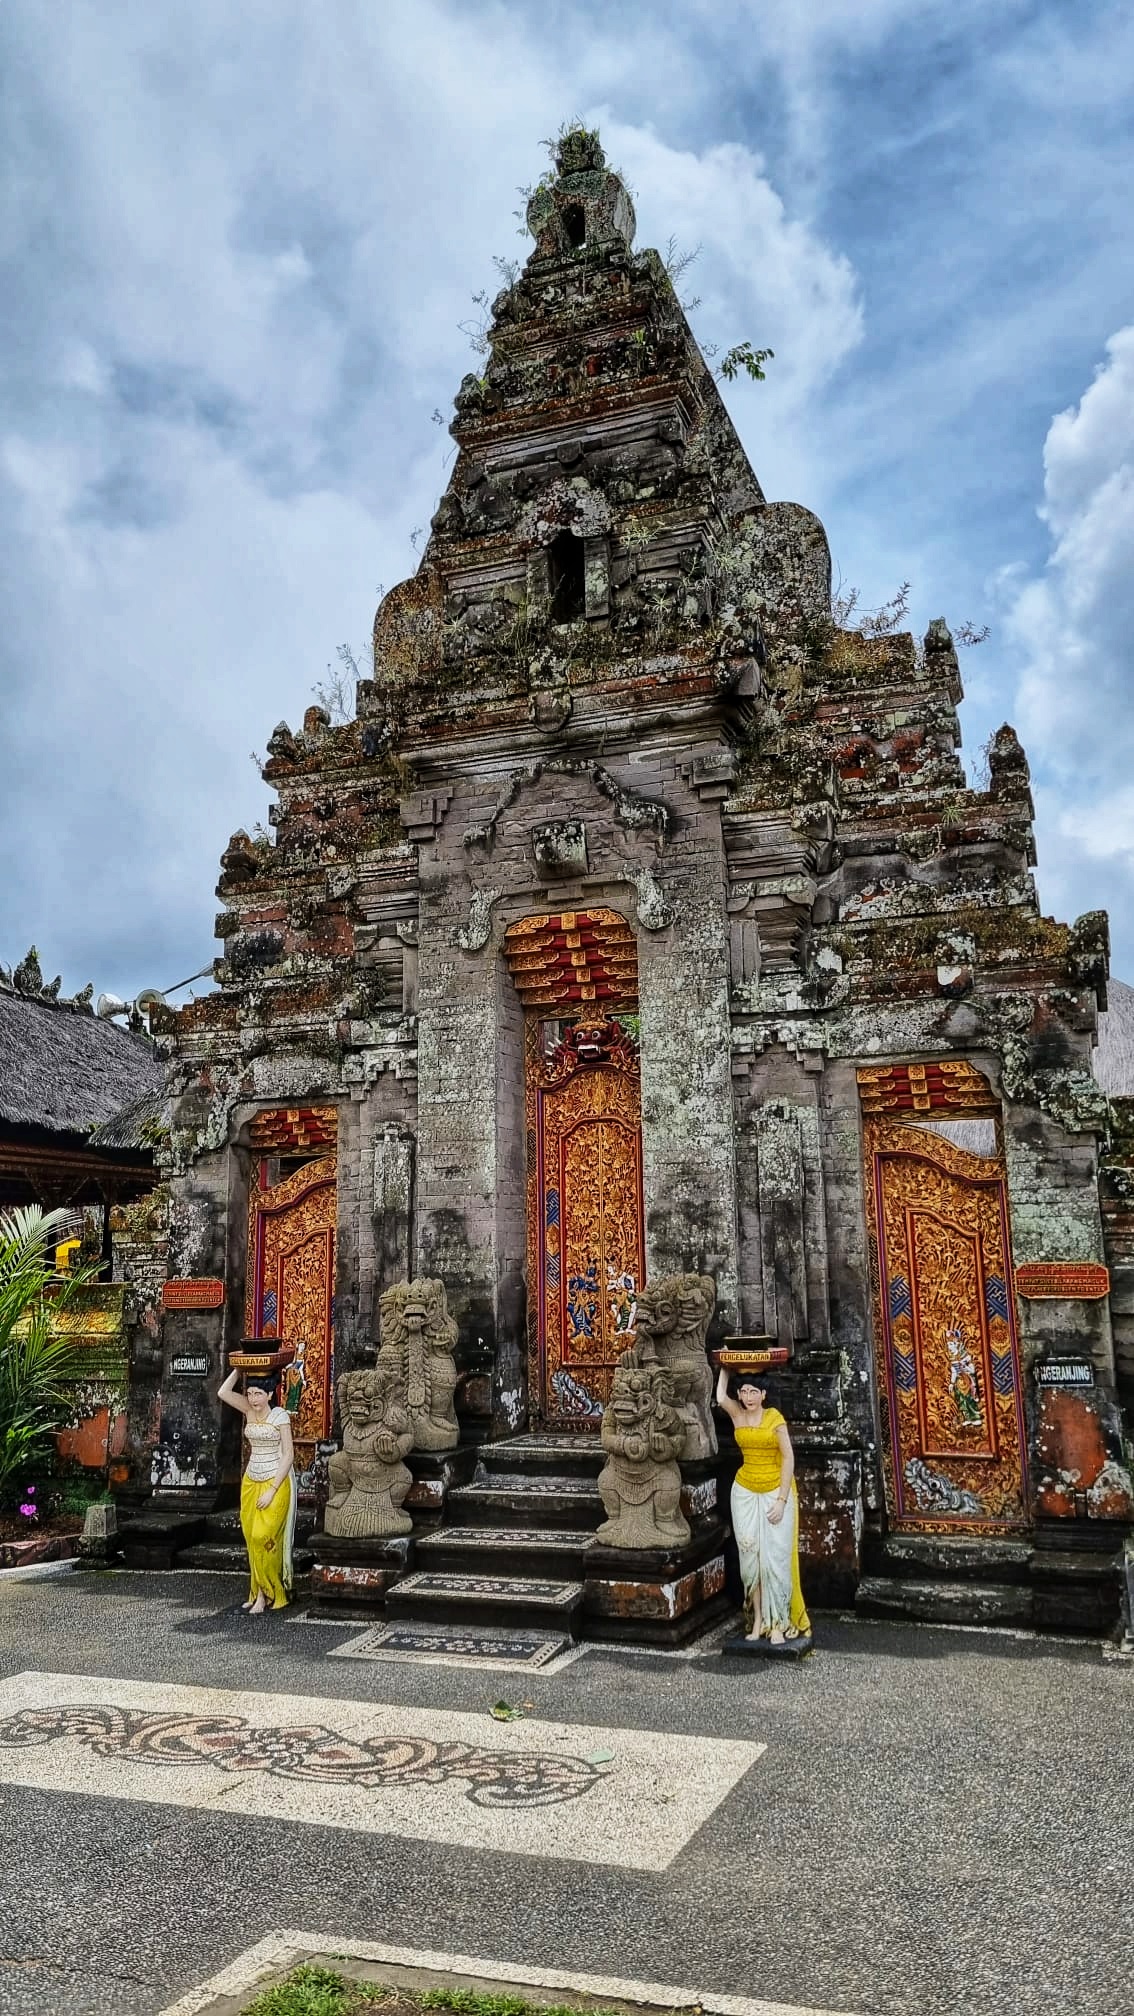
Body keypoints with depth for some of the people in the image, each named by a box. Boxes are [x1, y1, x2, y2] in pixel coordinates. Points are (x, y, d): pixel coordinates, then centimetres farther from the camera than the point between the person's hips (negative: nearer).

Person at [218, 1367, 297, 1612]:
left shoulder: (280, 1415, -12)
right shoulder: (250, 1410, 4)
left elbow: (288, 1455, -13)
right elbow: (224, 1392, -1)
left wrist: (272, 1490, -15)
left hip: (276, 1482, -6)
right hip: (251, 1482, 6)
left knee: (264, 1537, -12)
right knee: (252, 1538, 4)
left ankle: (264, 1594, -2)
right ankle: (258, 1592, 10)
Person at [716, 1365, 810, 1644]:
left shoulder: (775, 1417, -10)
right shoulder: (737, 1415, 2)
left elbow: (788, 1458, -10)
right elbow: (720, 1396, -14)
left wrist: (782, 1499, -14)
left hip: (776, 1491, -4)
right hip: (745, 1492, 4)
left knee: (775, 1557, -6)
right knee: (750, 1555, 2)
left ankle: (778, 1623, 1)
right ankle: (757, 1619, 8)